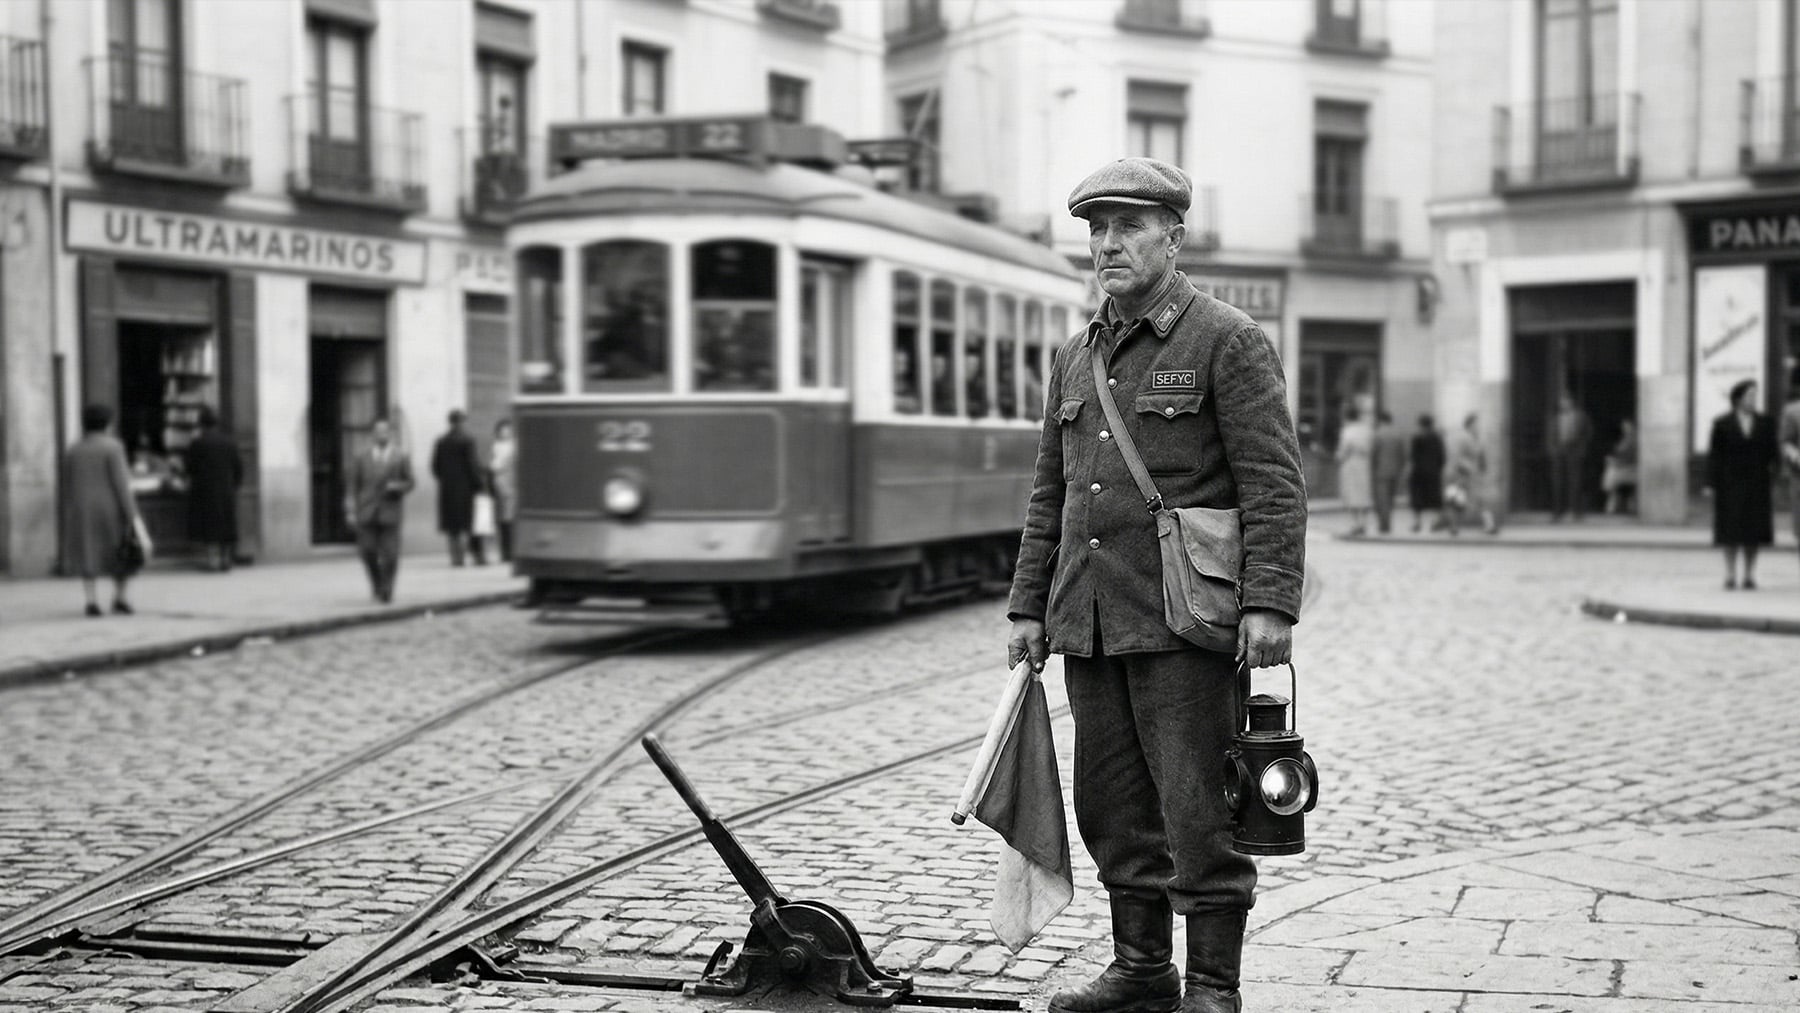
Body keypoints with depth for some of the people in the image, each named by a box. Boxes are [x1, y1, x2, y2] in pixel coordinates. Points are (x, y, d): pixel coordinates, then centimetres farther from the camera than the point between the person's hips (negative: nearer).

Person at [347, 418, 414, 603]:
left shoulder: (402, 458, 7)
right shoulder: (361, 459, 9)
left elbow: (410, 483, 9)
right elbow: (354, 486, 8)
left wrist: (398, 486, -12)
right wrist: (352, 510, 1)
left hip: (390, 513, -1)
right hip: (367, 513, 1)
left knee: (389, 555, -6)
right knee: (367, 551, -5)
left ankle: (386, 591, 7)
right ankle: (376, 582, 20)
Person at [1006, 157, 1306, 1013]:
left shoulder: (1227, 340, -3)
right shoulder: (1075, 356, 16)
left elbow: (1274, 484, -9)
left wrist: (1270, 603, -17)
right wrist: (1028, 605, 15)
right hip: (1088, 623, 7)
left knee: (1196, 807, -2)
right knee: (1113, 807, 12)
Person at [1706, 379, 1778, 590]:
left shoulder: (1765, 423, 5)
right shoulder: (1721, 424, -2)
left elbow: (1771, 454, 5)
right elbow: (1714, 456, -2)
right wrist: (1712, 484, -8)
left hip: (1756, 484, 2)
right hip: (1730, 484, -2)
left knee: (1753, 533, 3)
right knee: (1731, 533, -1)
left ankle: (1749, 576, 9)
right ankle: (1730, 576, 5)